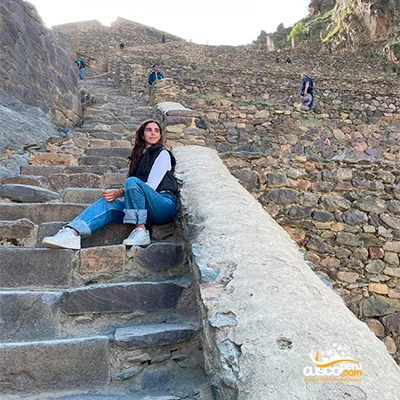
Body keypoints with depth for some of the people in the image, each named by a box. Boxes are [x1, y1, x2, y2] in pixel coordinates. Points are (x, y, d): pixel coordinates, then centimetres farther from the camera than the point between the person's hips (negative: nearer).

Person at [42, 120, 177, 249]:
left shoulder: (163, 154, 5)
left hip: (164, 204, -5)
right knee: (108, 203, -18)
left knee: (132, 181, -29)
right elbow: (133, 190, 17)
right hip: (143, 209, 5)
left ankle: (141, 231, -30)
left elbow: (151, 186, -8)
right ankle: (72, 232, -37)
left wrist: (120, 192, -16)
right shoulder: (139, 155, 25)